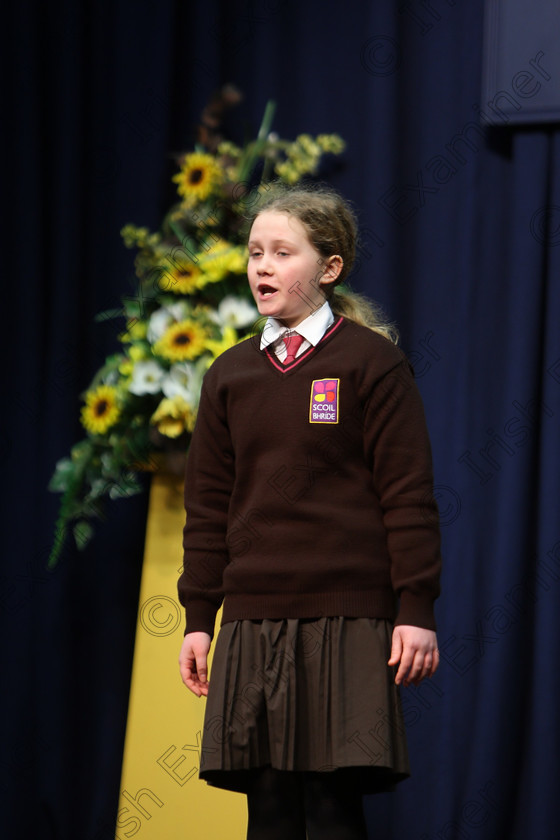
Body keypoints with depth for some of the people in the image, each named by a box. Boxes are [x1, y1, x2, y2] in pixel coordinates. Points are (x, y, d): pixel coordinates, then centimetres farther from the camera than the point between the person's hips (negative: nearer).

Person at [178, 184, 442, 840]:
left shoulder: (372, 362, -1)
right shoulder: (231, 374, 12)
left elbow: (408, 496, -4)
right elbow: (207, 506, 15)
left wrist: (417, 610, -9)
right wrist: (198, 617, 10)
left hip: (347, 620, -4)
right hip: (252, 622, 4)